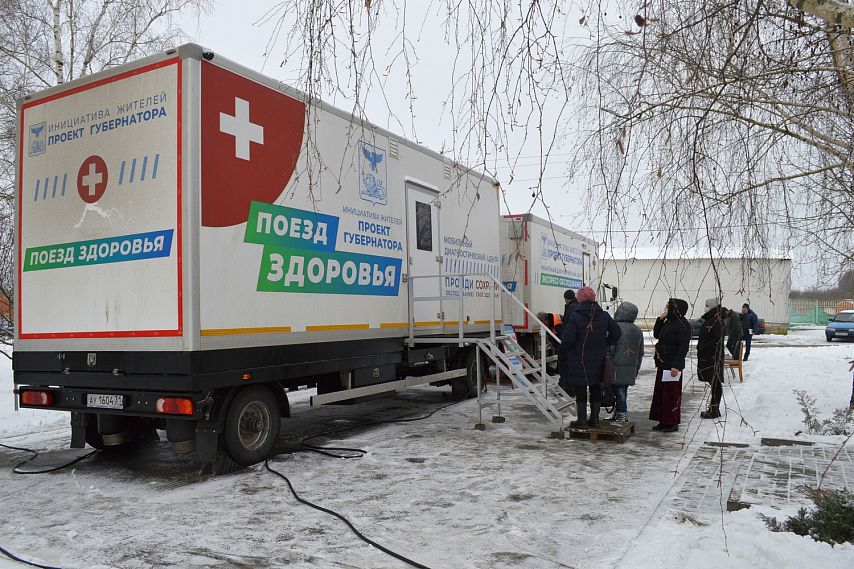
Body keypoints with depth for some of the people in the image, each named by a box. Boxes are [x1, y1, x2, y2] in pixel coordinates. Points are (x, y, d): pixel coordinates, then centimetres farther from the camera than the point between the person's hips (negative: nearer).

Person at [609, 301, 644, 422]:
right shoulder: (638, 331, 12)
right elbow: (641, 352, 18)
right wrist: (636, 368, 25)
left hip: (617, 367, -7)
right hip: (631, 369, 7)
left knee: (619, 391, -2)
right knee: (623, 391, 14)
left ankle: (622, 415, -1)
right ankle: (618, 414, 22)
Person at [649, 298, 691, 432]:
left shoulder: (682, 325, -15)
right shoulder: (668, 322, 12)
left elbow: (683, 347, -19)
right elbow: (656, 335, 21)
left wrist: (676, 366, -23)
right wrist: (660, 319, 8)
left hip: (672, 366, -9)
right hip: (662, 364, 9)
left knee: (671, 394, -1)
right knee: (660, 393, 13)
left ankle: (672, 423, 9)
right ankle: (663, 421, 23)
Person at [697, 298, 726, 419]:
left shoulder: (717, 321, -15)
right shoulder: (709, 320, 16)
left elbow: (718, 340, -21)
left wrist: (704, 348, -19)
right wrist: (701, 349, 16)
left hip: (713, 358, -10)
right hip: (707, 357, 10)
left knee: (715, 383, -4)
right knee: (713, 383, 13)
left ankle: (715, 410, 0)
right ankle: (713, 409, 20)